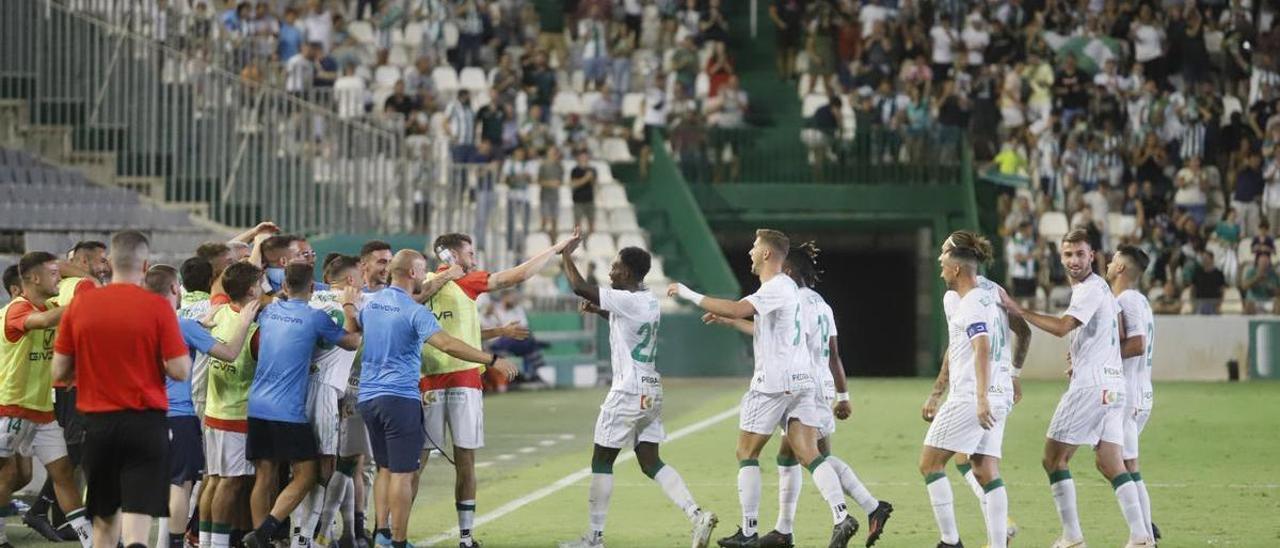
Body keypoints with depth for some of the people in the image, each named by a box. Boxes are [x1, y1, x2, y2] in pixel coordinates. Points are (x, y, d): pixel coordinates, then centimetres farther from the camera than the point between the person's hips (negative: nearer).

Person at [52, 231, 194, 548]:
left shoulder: (80, 305, 0)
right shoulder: (158, 307, -8)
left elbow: (59, 372, 4)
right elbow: (180, 370, -10)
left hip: (97, 422, 3)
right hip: (146, 422, -3)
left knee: (105, 520, 17)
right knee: (138, 516, -7)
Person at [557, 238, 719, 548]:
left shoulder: (626, 300, -16)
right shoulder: (649, 302, 10)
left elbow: (579, 288, -18)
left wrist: (566, 256, -4)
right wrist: (598, 311, 21)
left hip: (628, 392, -8)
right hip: (651, 391, 8)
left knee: (602, 461, 3)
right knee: (650, 462, 8)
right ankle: (697, 515, -7)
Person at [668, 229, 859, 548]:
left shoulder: (775, 288, -12)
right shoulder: (787, 287, 18)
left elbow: (737, 309, -29)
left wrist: (690, 295, -21)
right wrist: (727, 320, 35)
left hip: (774, 382, -9)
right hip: (800, 379, 9)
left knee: (747, 454, 4)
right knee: (809, 455, -2)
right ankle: (841, 517, -20)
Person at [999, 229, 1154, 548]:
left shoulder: (1091, 289, -10)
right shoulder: (1102, 287, 20)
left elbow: (1061, 327, -23)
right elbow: (1118, 335, 29)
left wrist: (1018, 311, -20)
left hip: (1090, 386, -10)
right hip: (1113, 384, 10)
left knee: (1054, 459, -4)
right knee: (1111, 465, 5)